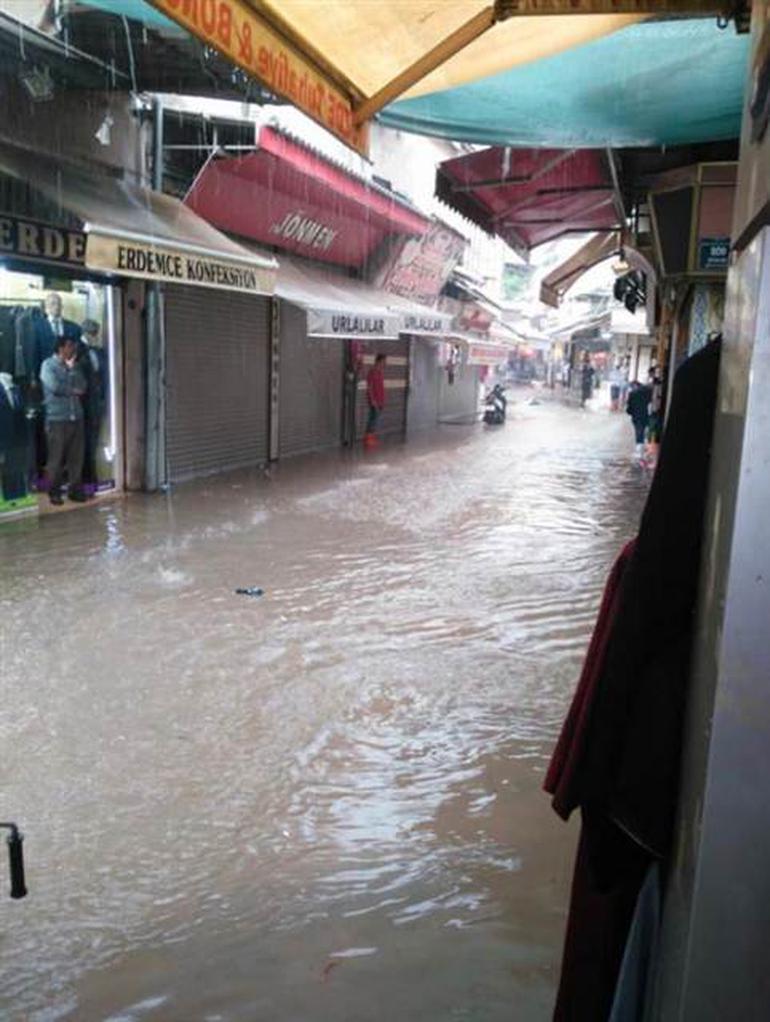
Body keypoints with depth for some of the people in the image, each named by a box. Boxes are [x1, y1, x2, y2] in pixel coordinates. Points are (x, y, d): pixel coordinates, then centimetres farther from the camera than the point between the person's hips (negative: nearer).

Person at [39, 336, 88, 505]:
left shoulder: (74, 365, 15)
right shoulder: (48, 365, -1)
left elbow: (82, 386, 3)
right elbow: (55, 386, -15)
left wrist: (72, 367, -4)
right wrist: (73, 390, -1)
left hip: (76, 417, 5)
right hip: (57, 419, -5)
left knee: (77, 457, 5)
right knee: (56, 458, -1)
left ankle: (75, 489, 14)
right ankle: (54, 492, 9)